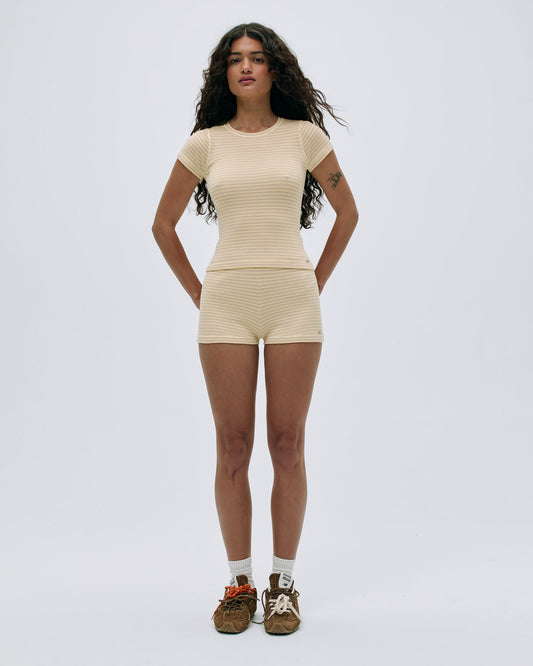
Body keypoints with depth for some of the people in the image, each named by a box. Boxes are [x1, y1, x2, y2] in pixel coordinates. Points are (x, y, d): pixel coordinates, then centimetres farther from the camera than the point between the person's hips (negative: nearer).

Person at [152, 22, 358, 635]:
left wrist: (316, 283, 8)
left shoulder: (305, 135, 5)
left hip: (293, 303, 0)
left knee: (287, 446, 1)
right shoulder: (205, 142, 6)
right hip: (227, 305, 1)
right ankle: (239, 585, 14)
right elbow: (163, 224, 14)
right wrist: (197, 292, 7)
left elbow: (347, 213, 14)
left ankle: (282, 585, 13)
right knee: (232, 447, 1)